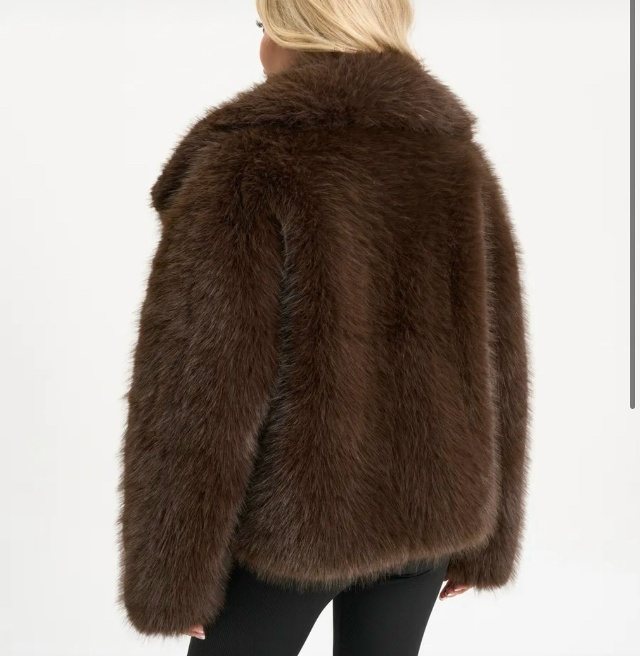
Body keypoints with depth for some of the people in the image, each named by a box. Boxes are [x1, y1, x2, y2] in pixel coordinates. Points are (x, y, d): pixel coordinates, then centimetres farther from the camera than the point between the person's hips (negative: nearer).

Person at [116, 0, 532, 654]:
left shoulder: (247, 165, -16)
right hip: (426, 518, 5)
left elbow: (198, 385, -18)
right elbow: (498, 365, 4)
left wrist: (168, 575, -8)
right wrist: (484, 536, 15)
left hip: (290, 521, -5)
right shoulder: (462, 163, 0)